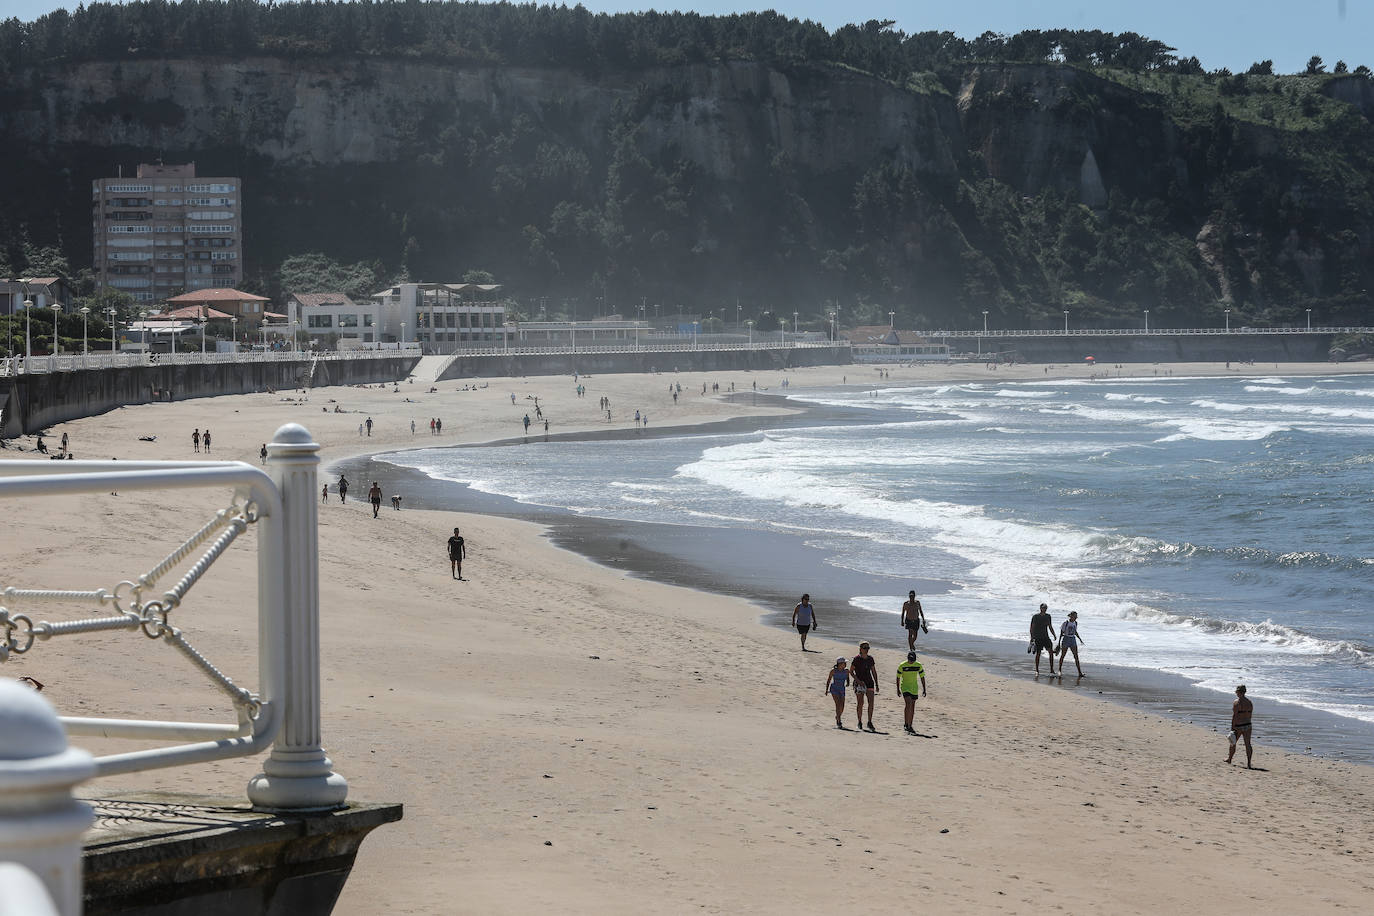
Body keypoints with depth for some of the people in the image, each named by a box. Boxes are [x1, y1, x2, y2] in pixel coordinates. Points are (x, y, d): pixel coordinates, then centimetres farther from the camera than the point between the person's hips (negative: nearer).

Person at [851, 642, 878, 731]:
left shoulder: (870, 659, 9)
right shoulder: (857, 659, -6)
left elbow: (874, 672, 15)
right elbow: (851, 672, -6)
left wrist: (876, 684, 12)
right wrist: (858, 681, -17)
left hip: (869, 682, 4)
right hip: (859, 683, -4)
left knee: (871, 703, -4)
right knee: (860, 703, -3)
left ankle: (870, 723, 3)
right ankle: (859, 723, 8)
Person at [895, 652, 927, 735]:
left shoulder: (918, 665, -4)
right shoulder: (902, 666, -11)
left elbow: (922, 677, 5)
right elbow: (898, 677, -1)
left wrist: (924, 690, 4)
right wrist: (898, 689, 0)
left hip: (914, 688, 4)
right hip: (905, 687, -4)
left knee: (912, 708, 7)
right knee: (909, 704, -21)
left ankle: (910, 726, 17)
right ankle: (906, 725, -20)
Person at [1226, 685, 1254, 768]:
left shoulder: (1237, 702, -14)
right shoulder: (1249, 702, 5)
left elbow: (1234, 716, -16)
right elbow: (1250, 715, 12)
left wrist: (1232, 729, -13)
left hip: (1238, 727, -5)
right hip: (1248, 725, 5)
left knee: (1233, 743, 17)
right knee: (1248, 744, 1)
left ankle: (1229, 759, 36)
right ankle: (1248, 764, -6)